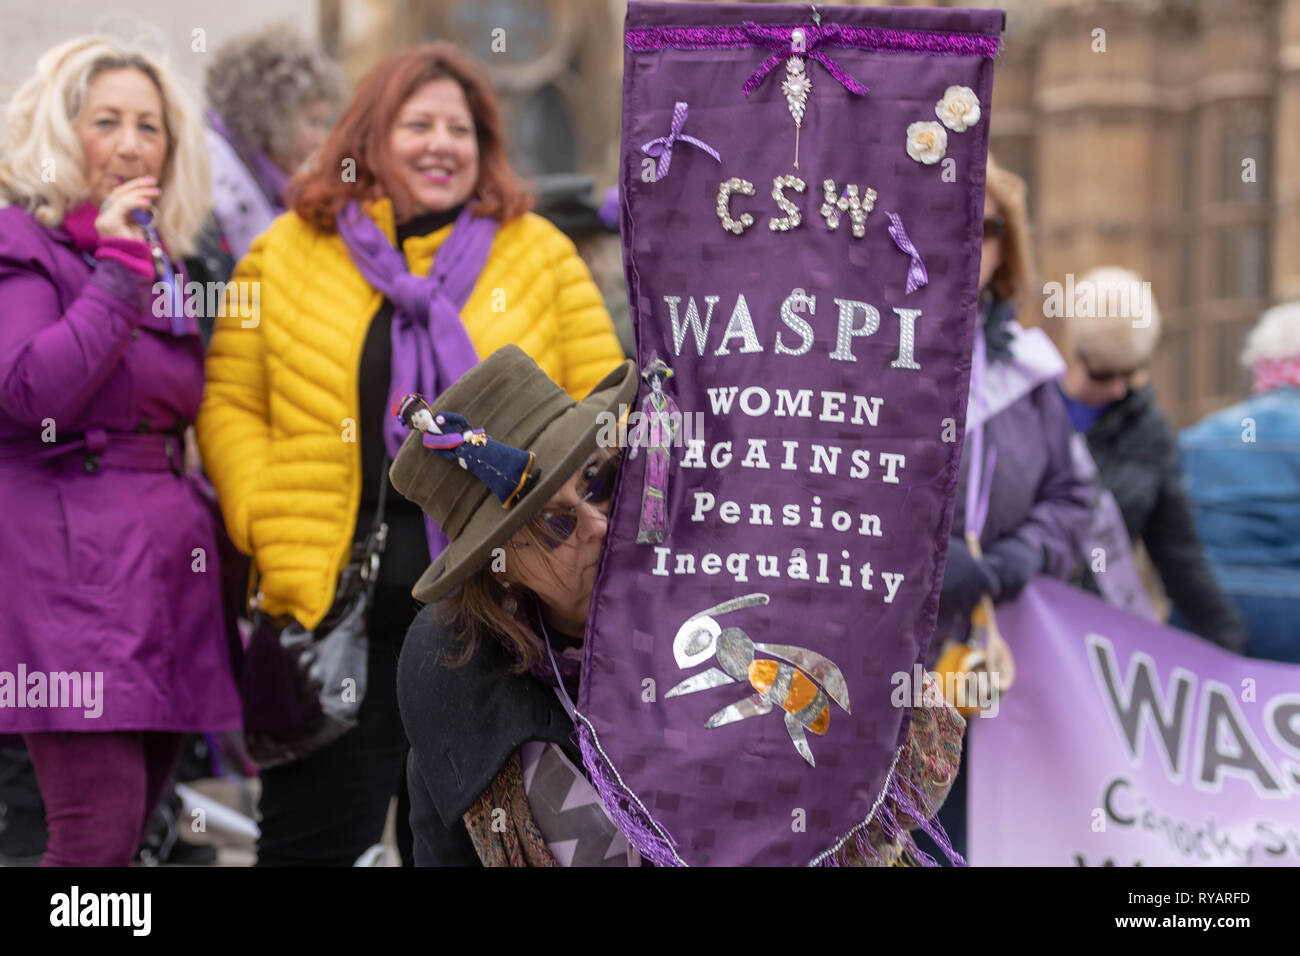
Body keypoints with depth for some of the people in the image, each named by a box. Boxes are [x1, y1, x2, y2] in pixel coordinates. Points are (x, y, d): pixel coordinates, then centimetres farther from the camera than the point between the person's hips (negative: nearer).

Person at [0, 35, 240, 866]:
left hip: (168, 562, 8)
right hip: (70, 565, -8)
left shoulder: (161, 256, 20)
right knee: (98, 834, -15)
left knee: (132, 826, 6)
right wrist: (117, 268, -16)